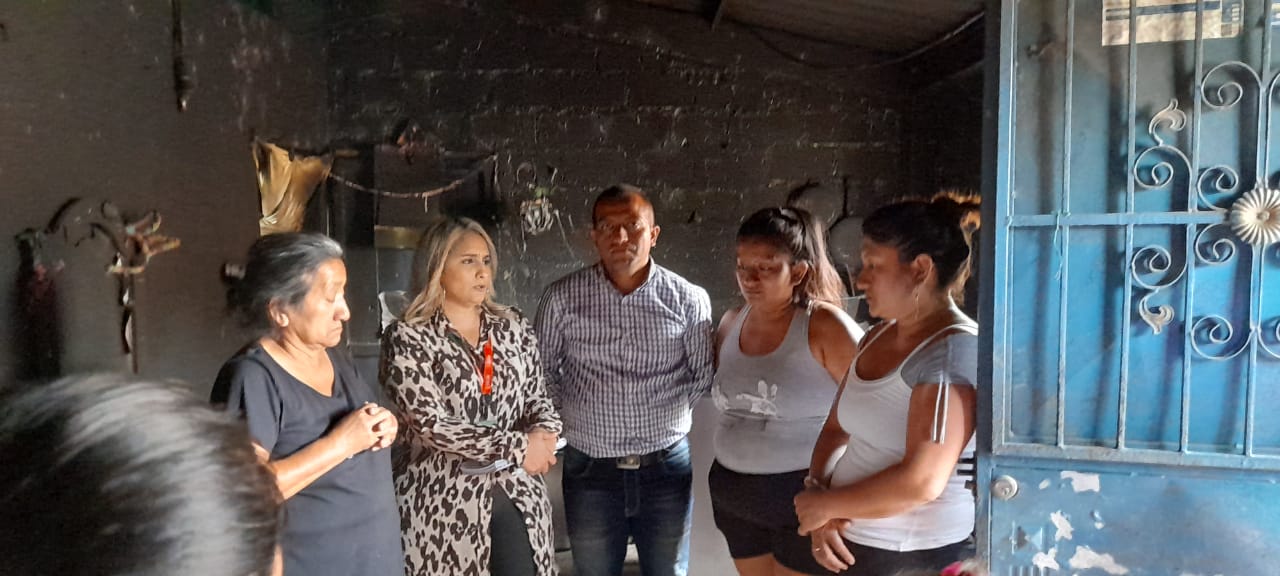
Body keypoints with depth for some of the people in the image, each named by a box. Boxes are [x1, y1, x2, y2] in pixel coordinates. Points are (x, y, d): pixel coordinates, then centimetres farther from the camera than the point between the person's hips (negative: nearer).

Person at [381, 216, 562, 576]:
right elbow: (430, 423, -15)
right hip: (446, 499, -4)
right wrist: (516, 445, -17)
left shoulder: (513, 327, 7)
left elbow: (536, 396, 11)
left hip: (518, 492, 4)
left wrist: (544, 432, -12)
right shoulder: (407, 337, -8)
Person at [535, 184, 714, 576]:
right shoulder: (563, 297, -5)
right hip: (590, 469, 0)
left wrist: (666, 415, -3)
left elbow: (705, 377, 3)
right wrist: (573, 415, 0)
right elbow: (542, 370, 6)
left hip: (667, 466, 0)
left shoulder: (689, 299, -5)